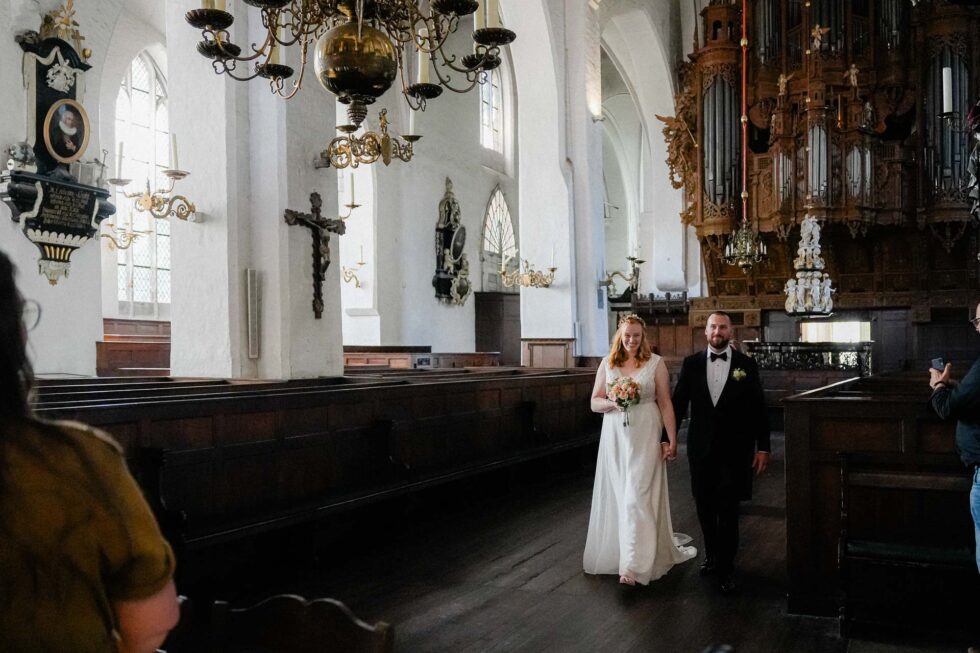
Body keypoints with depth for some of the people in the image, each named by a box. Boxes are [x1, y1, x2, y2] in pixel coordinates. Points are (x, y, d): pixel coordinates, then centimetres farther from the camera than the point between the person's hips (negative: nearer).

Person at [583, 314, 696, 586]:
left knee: (637, 495, -8)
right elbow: (595, 402, 8)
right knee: (617, 494, 11)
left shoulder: (655, 363, -2)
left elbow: (665, 403, -2)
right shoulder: (607, 364, 6)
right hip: (614, 435, 3)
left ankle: (634, 565, -7)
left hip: (645, 436, -3)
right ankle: (614, 552, 29)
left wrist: (672, 441, -5)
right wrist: (613, 402, -13)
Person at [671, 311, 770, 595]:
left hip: (734, 450, -2)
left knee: (728, 510, -1)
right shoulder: (691, 363, 2)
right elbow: (678, 403, 3)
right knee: (705, 508, 12)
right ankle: (712, 556, 30)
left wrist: (763, 447, -1)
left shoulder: (746, 365, -1)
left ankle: (726, 568, 10)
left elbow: (758, 409, 1)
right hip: (701, 447, 2)